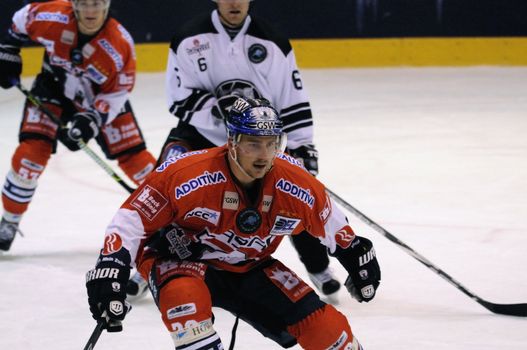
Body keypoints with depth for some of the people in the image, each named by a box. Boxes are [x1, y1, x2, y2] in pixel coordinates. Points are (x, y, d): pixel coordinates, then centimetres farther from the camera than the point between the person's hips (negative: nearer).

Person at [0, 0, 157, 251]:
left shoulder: (120, 45, -29)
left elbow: (115, 95, -19)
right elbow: (21, 21, -3)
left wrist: (91, 120, -31)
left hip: (101, 96, 0)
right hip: (53, 87, 0)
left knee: (133, 155, -5)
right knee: (32, 151, -15)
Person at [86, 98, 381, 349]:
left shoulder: (295, 185, -16)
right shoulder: (186, 175, -30)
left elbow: (330, 224, 5)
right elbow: (133, 218, -23)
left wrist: (357, 254, 15)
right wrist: (110, 269, -31)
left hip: (250, 269, 4)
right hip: (181, 261, -4)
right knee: (184, 293, -40)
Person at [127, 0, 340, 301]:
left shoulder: (272, 44, -3)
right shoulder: (189, 40, -7)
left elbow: (293, 98, 0)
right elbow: (180, 99, -9)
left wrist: (303, 145, -6)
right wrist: (218, 105, -25)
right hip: (200, 132, -1)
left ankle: (318, 267, 13)